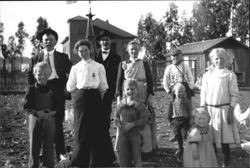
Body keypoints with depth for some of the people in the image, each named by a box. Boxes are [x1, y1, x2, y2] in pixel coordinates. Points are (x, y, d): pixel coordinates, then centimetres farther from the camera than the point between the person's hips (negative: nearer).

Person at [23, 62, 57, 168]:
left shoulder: (52, 89, 0)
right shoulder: (32, 90, -3)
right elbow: (26, 106, -4)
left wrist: (53, 112, -15)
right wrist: (37, 112, -18)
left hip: (49, 119, 1)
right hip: (35, 119, -1)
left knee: (49, 143, 8)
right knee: (34, 144, 6)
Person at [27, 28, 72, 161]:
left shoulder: (63, 57, 7)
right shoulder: (36, 58, 10)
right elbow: (30, 75, 11)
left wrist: (65, 87, -7)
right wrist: (33, 90, 0)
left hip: (58, 93, -1)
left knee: (58, 124, 1)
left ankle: (60, 153, 9)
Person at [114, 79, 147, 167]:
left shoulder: (140, 105, -6)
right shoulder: (121, 105, 7)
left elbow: (143, 120, -12)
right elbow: (116, 117, 10)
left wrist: (131, 124, -20)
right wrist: (118, 123, -11)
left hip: (135, 134, -3)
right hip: (122, 134, 3)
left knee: (136, 155, 3)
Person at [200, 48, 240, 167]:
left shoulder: (230, 75, 0)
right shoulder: (207, 75, 7)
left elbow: (234, 95, -3)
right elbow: (203, 94, 8)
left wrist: (231, 112, -9)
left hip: (224, 109, -2)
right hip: (210, 110, 2)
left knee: (225, 140, 1)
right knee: (210, 139, 5)